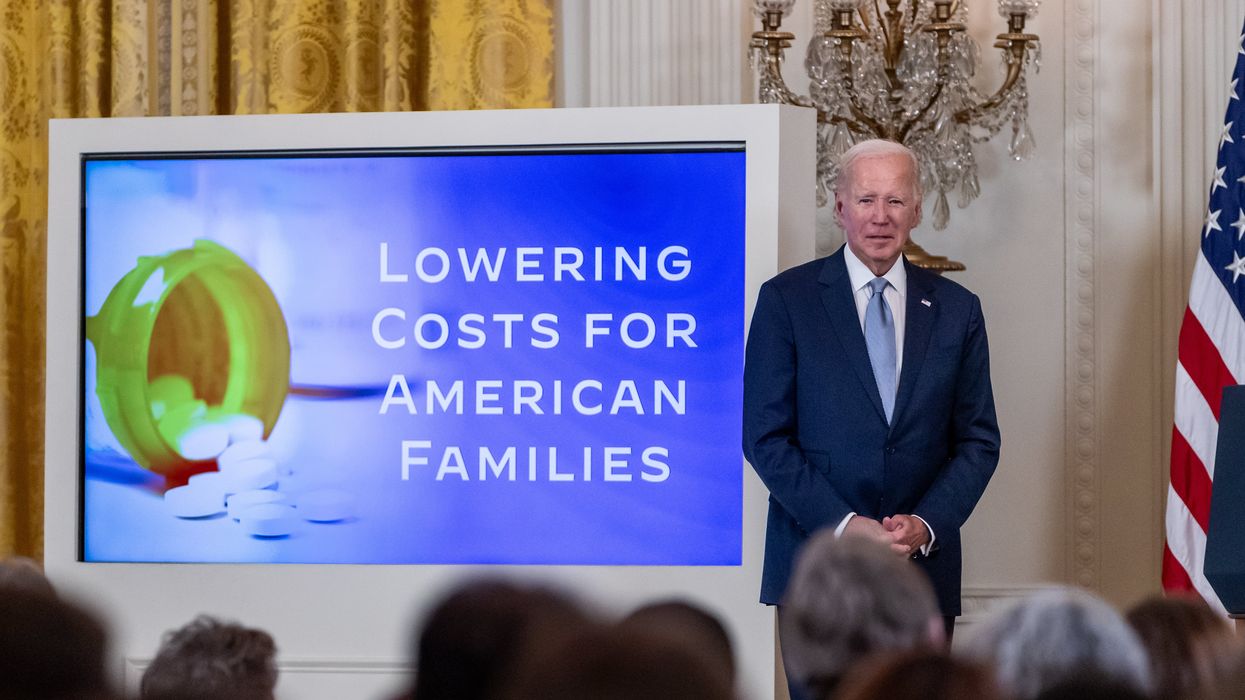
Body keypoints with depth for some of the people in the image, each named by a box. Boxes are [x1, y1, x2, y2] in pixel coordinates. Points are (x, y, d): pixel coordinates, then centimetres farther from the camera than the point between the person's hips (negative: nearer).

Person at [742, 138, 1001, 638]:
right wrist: (844, 524, -13)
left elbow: (979, 441, 9)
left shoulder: (957, 310, 9)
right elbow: (764, 436, -3)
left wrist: (928, 524, -8)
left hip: (924, 569, 2)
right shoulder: (786, 300, 1)